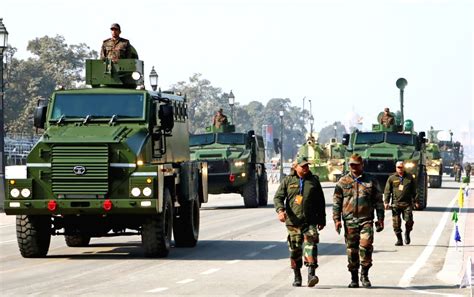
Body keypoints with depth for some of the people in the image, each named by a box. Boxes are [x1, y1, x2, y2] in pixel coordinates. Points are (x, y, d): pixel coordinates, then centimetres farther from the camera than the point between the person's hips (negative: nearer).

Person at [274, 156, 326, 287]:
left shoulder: (314, 181, 11)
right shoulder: (288, 181, 7)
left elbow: (321, 201, 16)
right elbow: (278, 197, 2)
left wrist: (322, 220, 15)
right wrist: (280, 210, -18)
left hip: (310, 221, 0)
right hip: (293, 221, 0)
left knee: (310, 244, -17)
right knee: (295, 249, 5)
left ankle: (311, 274, -27)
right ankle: (297, 277, 18)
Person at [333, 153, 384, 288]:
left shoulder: (371, 181, 9)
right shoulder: (343, 182, 8)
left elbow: (378, 201, 12)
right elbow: (336, 202, 8)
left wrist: (380, 219, 7)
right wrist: (336, 219, 0)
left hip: (366, 220, -1)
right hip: (349, 220, 1)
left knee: (366, 245, -17)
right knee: (352, 250, 3)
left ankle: (364, 274, -2)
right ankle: (354, 278, 13)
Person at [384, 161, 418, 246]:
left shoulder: (410, 178, 11)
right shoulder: (392, 178, 8)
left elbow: (414, 191, 13)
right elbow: (387, 191, 6)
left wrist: (415, 201, 7)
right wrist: (386, 202, -4)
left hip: (407, 204, 0)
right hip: (395, 204, 0)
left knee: (409, 221, -8)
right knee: (396, 223, -2)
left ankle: (407, 234, 19)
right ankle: (399, 239, 8)